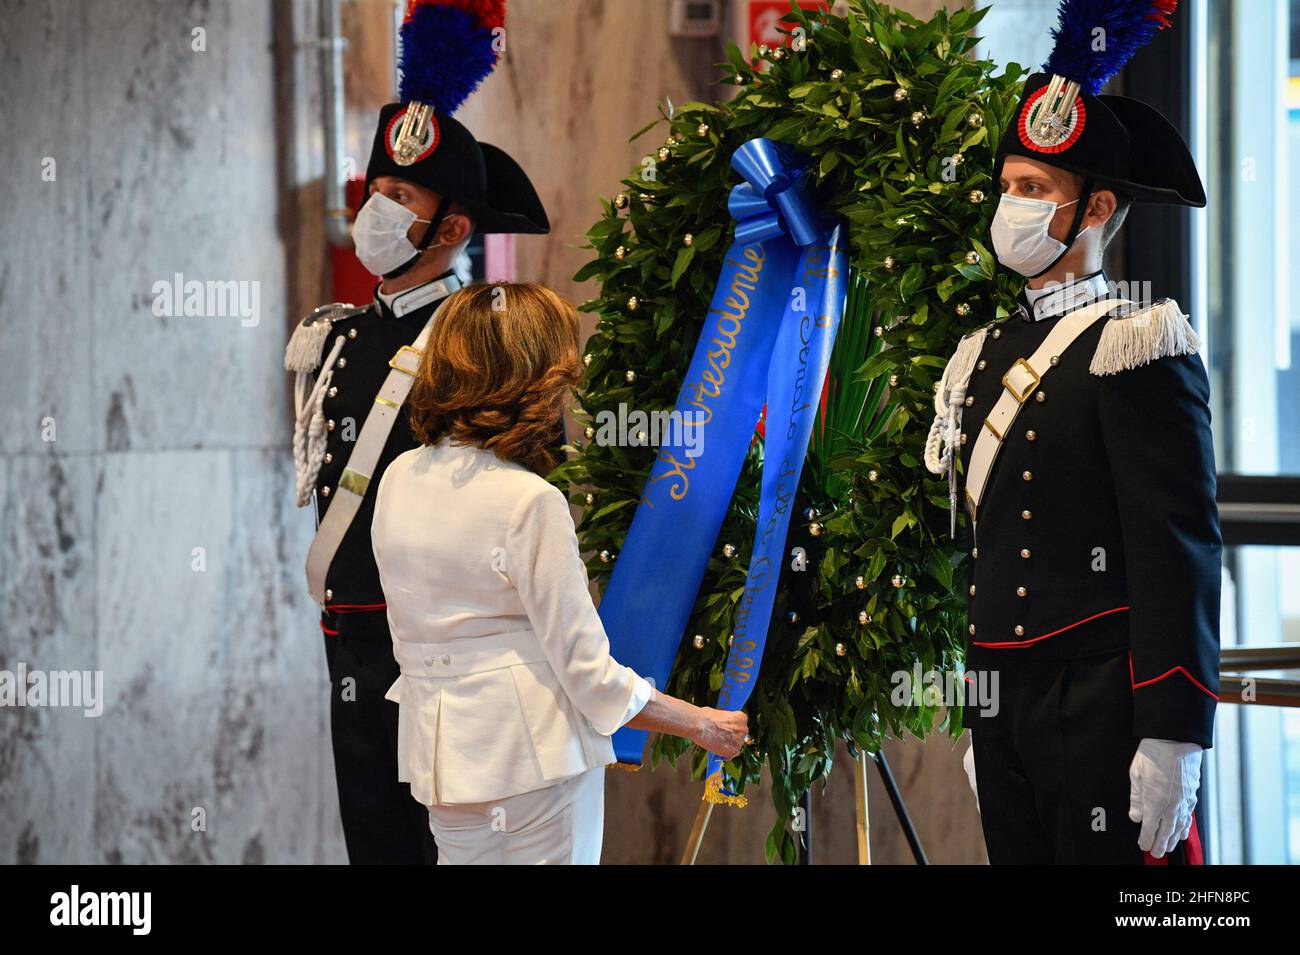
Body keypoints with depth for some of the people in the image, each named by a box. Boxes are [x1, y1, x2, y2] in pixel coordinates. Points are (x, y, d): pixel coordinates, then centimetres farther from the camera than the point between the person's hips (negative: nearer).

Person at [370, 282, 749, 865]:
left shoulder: (399, 479, 4)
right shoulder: (530, 501, -17)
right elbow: (588, 672, -14)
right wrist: (701, 725, -2)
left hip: (435, 749, 7)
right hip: (531, 753, -7)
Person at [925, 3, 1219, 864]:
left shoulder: (1138, 352, -8)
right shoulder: (988, 355, 15)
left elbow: (1181, 556, -14)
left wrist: (1172, 741, -20)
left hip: (1101, 706, -8)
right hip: (1005, 702, 8)